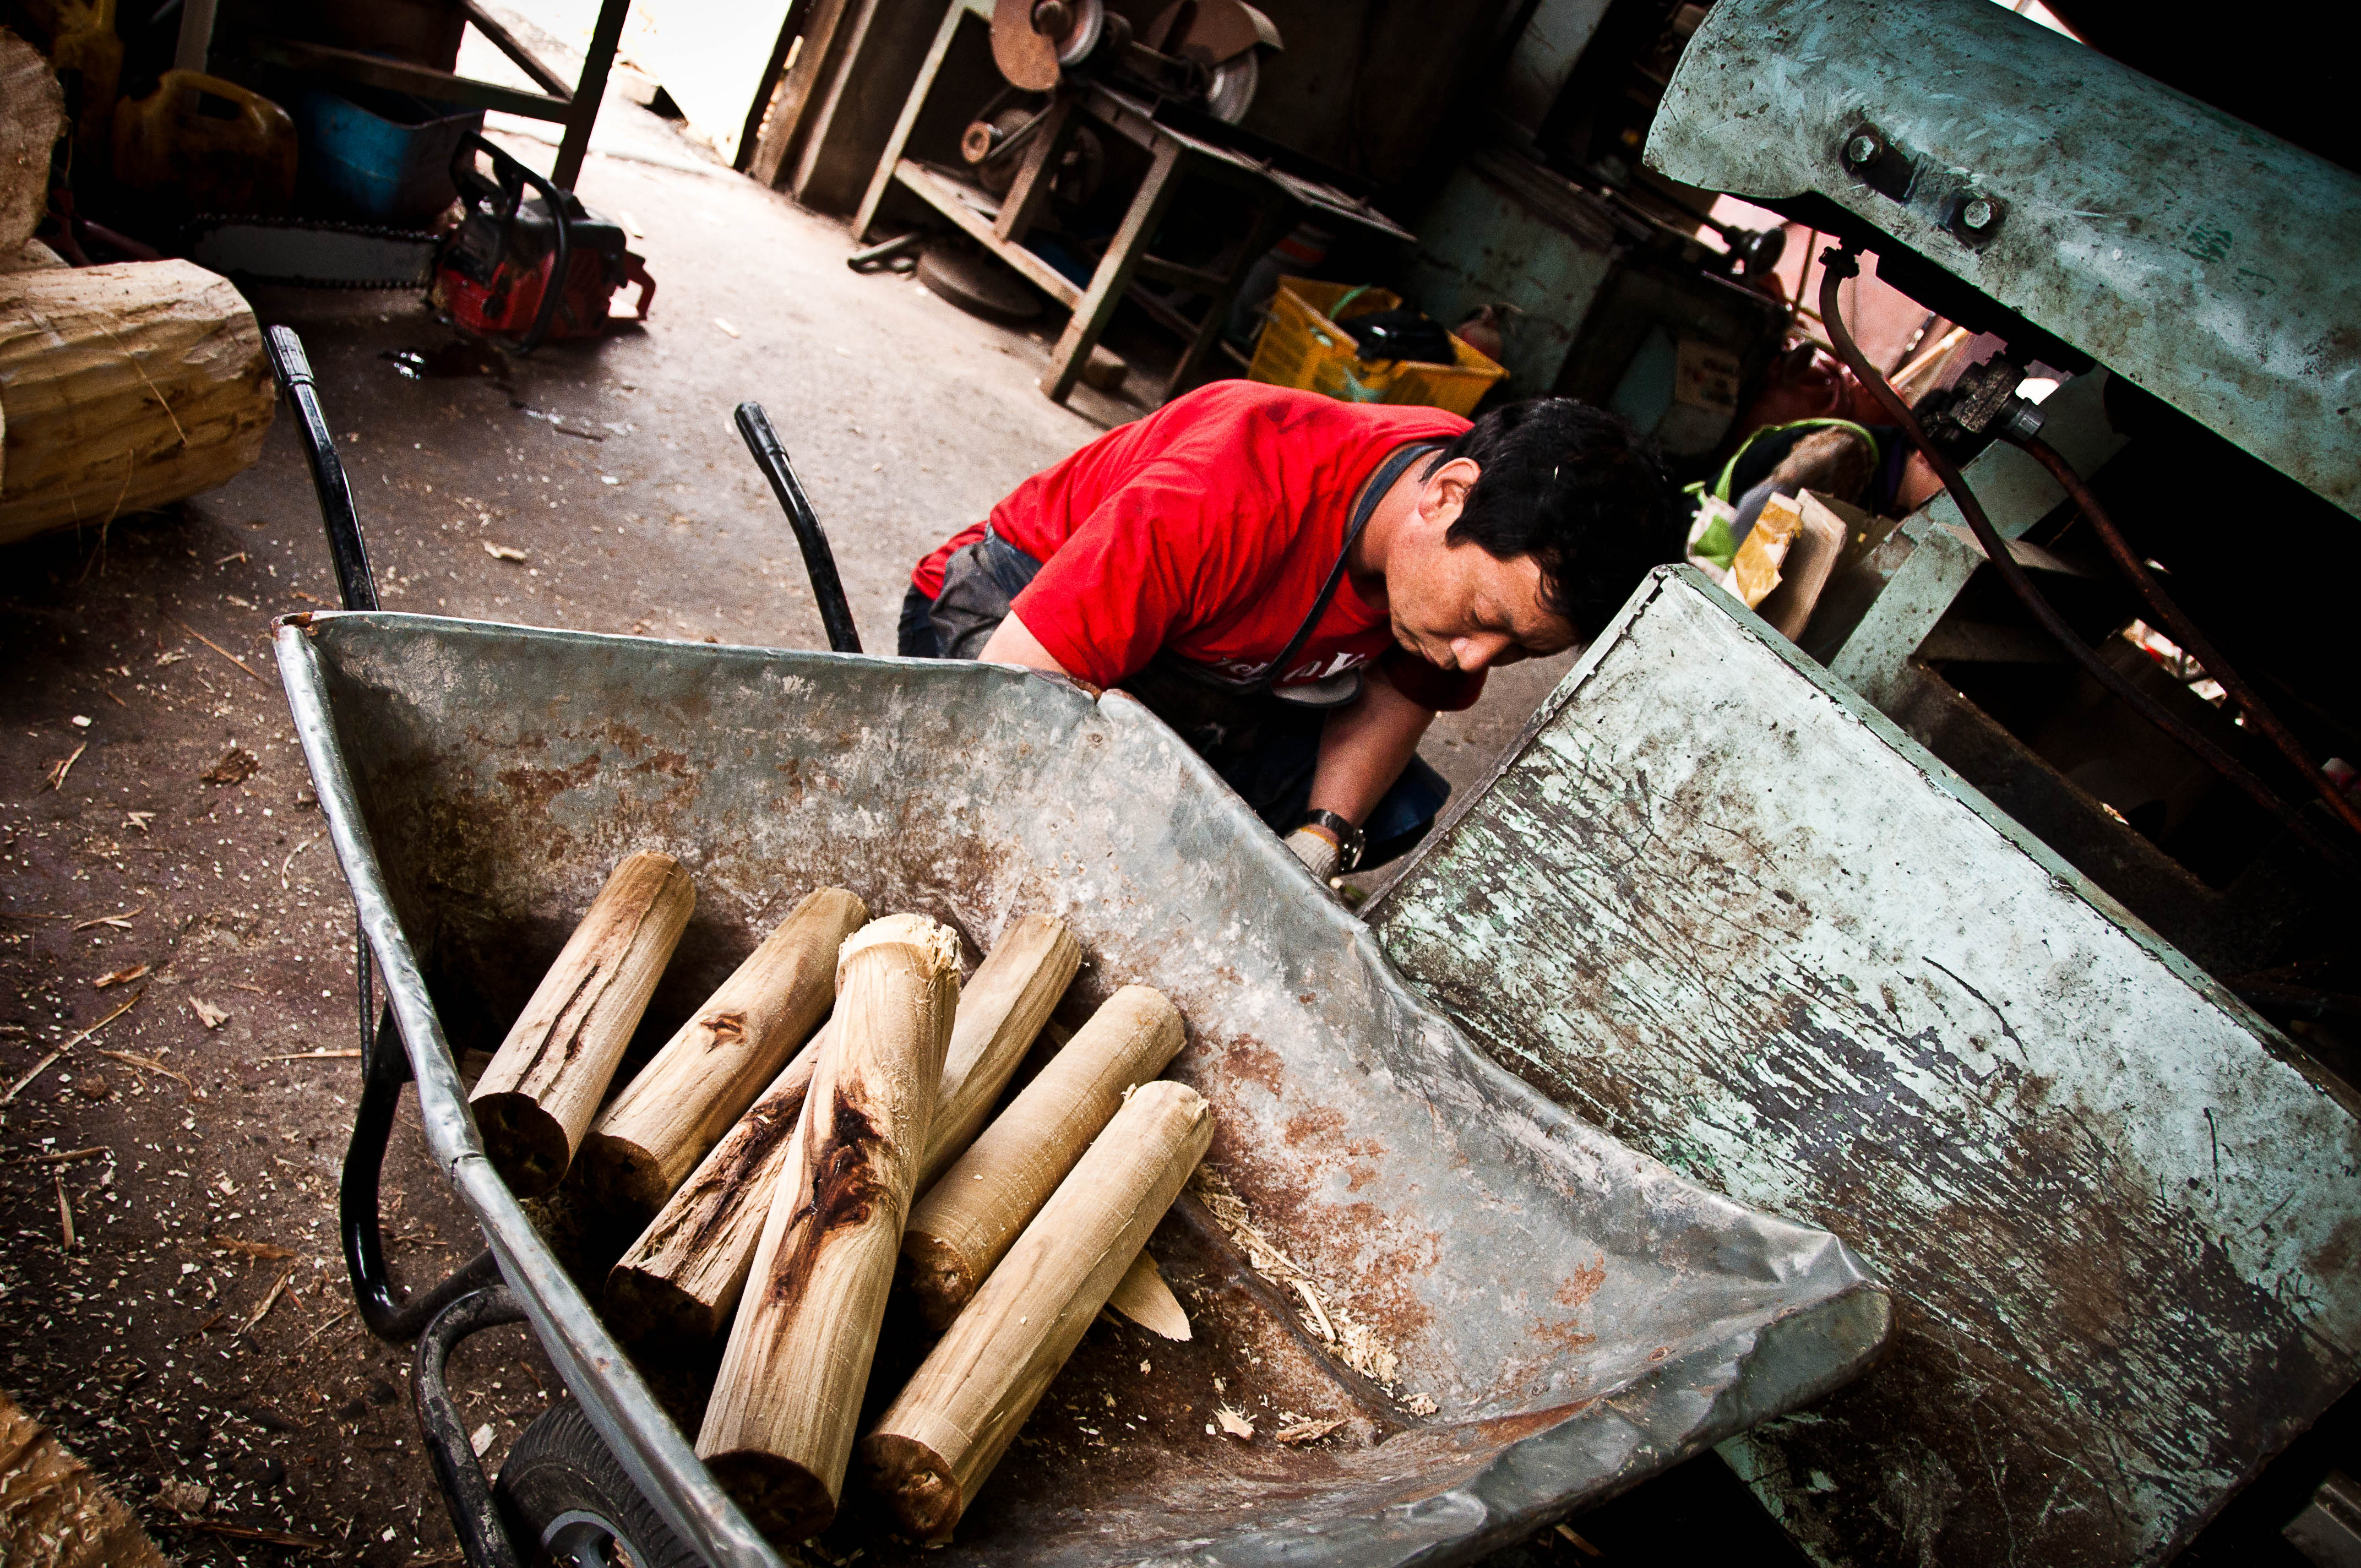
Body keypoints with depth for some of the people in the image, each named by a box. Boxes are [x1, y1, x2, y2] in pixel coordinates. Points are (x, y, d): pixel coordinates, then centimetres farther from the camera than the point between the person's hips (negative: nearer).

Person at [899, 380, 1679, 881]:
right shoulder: (1240, 491, -40)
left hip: (1211, 693, 6)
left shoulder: (1494, 554, -19)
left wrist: (1319, 840, -19)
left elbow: (1397, 693, -3)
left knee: (1403, 815, -6)